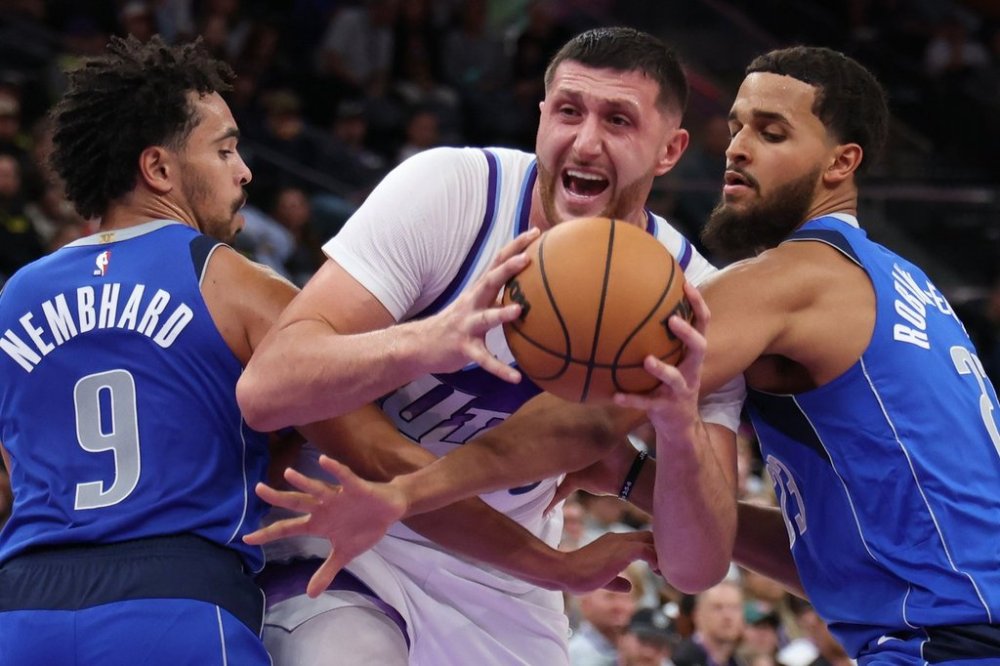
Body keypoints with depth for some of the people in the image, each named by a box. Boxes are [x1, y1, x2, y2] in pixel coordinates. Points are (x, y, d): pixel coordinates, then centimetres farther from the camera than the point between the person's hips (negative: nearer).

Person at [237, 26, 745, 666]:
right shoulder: (450, 190, -21)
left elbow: (699, 564, -17)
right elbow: (265, 390, -31)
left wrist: (681, 432, -38)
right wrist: (429, 341, -49)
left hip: (509, 606, 4)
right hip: (347, 556, -3)